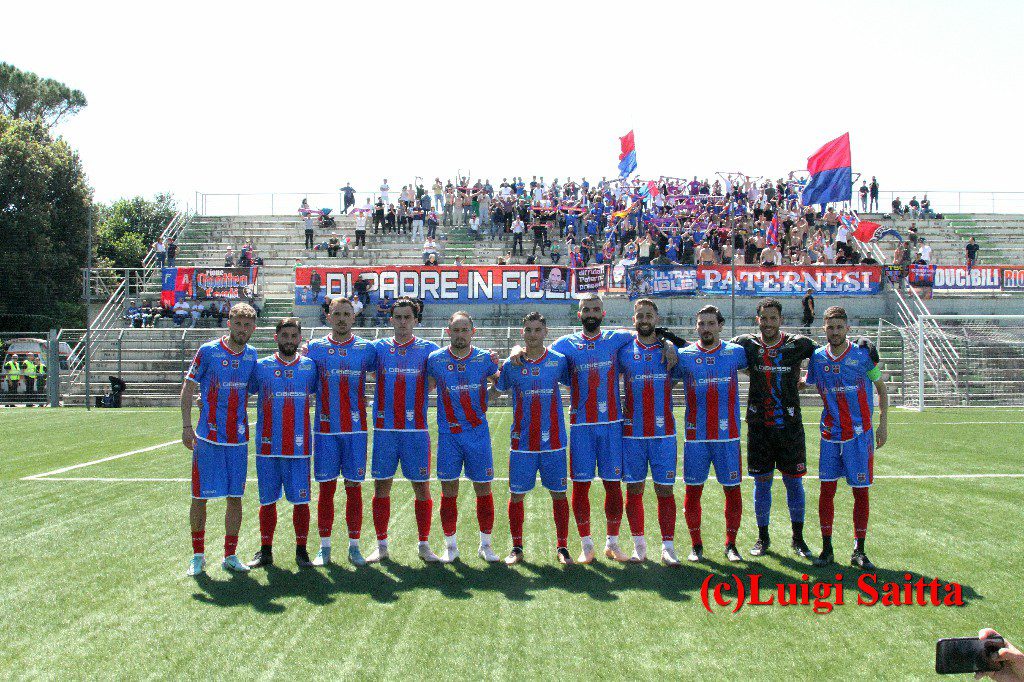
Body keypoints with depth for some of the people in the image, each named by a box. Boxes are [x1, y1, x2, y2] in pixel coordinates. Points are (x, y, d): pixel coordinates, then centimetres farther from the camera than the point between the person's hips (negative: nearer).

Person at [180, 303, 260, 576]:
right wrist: (186, 426, -9)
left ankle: (230, 555, 18)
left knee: (235, 497, 7)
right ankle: (198, 555, 15)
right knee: (200, 497, 2)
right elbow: (187, 388, -3)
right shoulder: (208, 351, -5)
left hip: (239, 438, 4)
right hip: (208, 438, -4)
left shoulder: (252, 355, 8)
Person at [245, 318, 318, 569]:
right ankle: (265, 551, 18)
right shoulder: (261, 366, 5)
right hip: (267, 446, 0)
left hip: (299, 447, 0)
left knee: (300, 500, 1)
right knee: (267, 500, 7)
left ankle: (301, 550, 13)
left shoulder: (310, 366, 7)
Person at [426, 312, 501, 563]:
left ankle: (485, 544, 18)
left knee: (483, 489, 4)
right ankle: (450, 546, 16)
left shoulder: (485, 358, 1)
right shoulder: (435, 359, 0)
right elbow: (425, 387, 14)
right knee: (449, 491, 3)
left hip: (478, 433, 1)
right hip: (448, 435, 0)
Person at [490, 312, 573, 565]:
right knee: (516, 495, 4)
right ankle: (516, 548, 17)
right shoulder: (511, 364, 3)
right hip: (522, 442, 0)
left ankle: (562, 547, 18)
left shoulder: (559, 361, 2)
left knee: (558, 494, 5)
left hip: (553, 442, 0)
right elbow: (493, 391, 15)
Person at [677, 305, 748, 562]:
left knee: (732, 490, 4)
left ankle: (731, 544, 18)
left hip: (728, 435, 0)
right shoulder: (684, 355, 3)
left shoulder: (735, 352, 4)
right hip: (696, 436, 0)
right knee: (693, 490, 3)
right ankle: (696, 545, 16)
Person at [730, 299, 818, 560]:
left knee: (794, 481, 5)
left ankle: (798, 538, 19)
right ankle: (763, 537, 20)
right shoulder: (747, 344, 1)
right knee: (762, 481, 7)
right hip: (759, 426, 1)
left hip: (790, 425, -1)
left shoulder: (797, 344, -3)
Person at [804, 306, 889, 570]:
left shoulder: (863, 354, -4)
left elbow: (882, 388, 6)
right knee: (827, 489, 0)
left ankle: (859, 551, 11)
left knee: (861, 492, 2)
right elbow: (805, 384, 20)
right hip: (830, 435, 2)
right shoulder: (817, 357, 2)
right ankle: (826, 549, 9)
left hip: (860, 434, -2)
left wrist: (883, 424, 2)